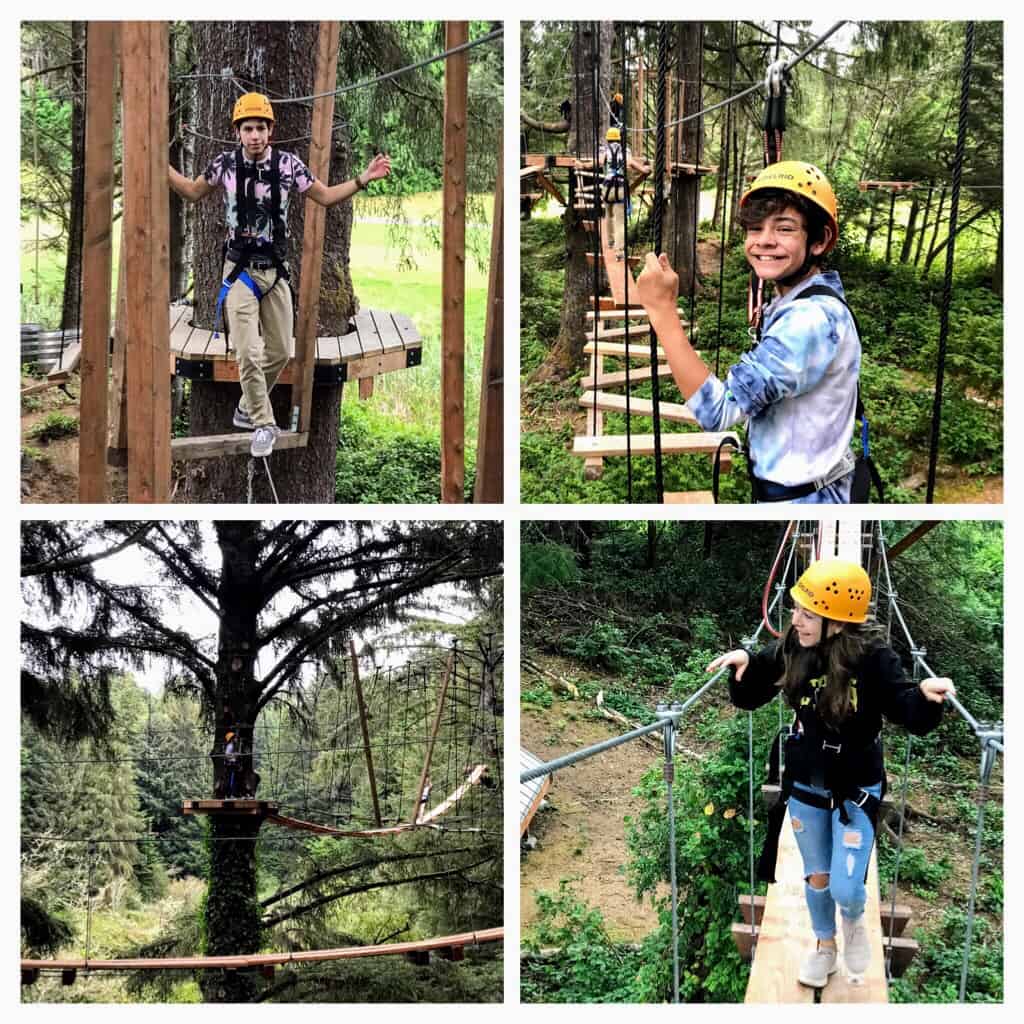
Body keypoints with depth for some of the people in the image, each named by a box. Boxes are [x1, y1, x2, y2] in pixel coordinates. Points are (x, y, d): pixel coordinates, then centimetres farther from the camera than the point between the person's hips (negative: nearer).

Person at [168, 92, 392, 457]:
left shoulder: (288, 164, -5)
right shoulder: (226, 163, -7)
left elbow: (325, 196, 7)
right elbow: (193, 192, 12)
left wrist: (363, 179, -4)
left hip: (276, 271, 2)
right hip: (241, 272, -2)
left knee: (280, 352, 9)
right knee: (248, 353, -11)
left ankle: (247, 410, 30)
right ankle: (263, 424, 5)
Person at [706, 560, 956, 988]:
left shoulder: (873, 656, -25)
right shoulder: (792, 649, -12)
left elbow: (910, 715, -20)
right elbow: (748, 698, -1)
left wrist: (925, 694, -42)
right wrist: (744, 661, -21)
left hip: (856, 790, -4)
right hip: (805, 786, 4)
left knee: (845, 890, -5)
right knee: (816, 877, 19)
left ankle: (854, 920, 33)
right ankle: (825, 946, 46)